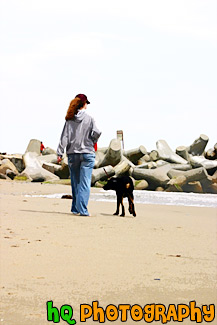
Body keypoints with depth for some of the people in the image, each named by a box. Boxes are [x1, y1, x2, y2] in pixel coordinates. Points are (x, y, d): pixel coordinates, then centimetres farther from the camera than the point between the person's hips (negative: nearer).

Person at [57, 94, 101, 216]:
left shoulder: (70, 120, 3)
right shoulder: (89, 118, -4)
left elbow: (65, 137, 0)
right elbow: (96, 132, -12)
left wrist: (60, 153, 1)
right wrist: (92, 142, 9)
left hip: (73, 154, 3)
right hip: (87, 153, -3)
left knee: (75, 183, 13)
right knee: (85, 183, -5)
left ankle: (75, 208, 18)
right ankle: (82, 209, -15)